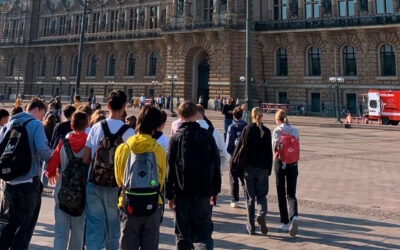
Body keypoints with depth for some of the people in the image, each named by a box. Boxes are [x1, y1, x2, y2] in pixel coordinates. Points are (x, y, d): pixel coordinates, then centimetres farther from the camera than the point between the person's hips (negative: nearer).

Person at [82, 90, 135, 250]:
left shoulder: (96, 127, -1)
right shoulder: (128, 132, -9)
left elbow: (85, 159, 1)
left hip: (94, 184, 2)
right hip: (115, 186, -2)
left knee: (94, 226, 8)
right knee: (113, 228, 12)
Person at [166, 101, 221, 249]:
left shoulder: (176, 137, -4)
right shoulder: (207, 136, 1)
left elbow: (170, 168, -5)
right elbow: (216, 165, 4)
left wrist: (170, 195, 2)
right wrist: (215, 191, 13)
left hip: (182, 193, -1)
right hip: (204, 192, 1)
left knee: (183, 235, 11)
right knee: (204, 232, 7)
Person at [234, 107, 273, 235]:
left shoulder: (248, 129, -5)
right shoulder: (267, 131, 1)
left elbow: (240, 147, -6)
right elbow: (270, 152, 4)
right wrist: (269, 169, 11)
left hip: (249, 167, -1)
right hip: (263, 168, 1)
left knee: (250, 197, 7)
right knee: (261, 195, 13)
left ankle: (251, 227, 12)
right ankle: (261, 215, -15)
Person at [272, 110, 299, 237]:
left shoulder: (277, 131, -7)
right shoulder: (295, 130, 5)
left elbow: (275, 147, -8)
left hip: (280, 162, -3)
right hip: (293, 163, 3)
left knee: (281, 194, 9)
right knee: (291, 194, 5)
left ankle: (285, 222, 14)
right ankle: (294, 216, -20)